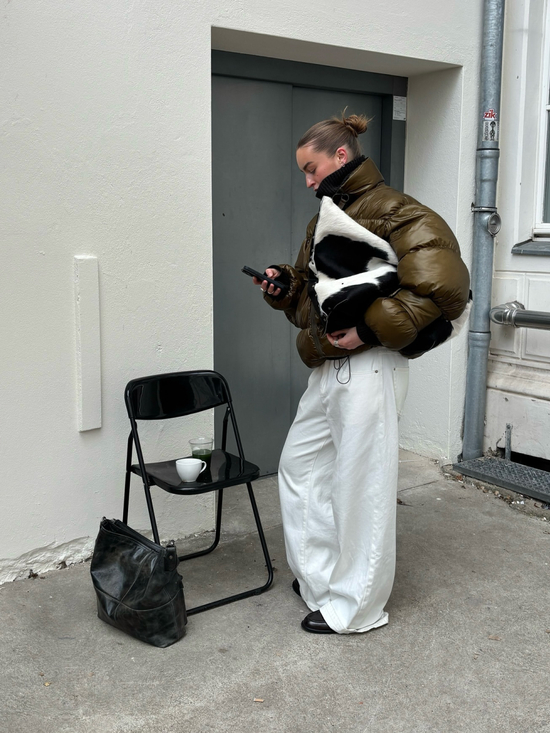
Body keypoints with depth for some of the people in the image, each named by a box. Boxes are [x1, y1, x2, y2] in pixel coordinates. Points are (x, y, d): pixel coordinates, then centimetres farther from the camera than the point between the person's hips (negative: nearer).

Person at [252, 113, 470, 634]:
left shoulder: (394, 214, -12)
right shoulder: (326, 220, 17)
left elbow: (444, 289, -22)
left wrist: (367, 329, -22)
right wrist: (284, 285, 5)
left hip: (367, 370, -10)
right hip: (328, 370, 10)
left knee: (361, 487, 1)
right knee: (299, 463, 18)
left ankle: (355, 608, 18)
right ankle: (318, 576, 34)